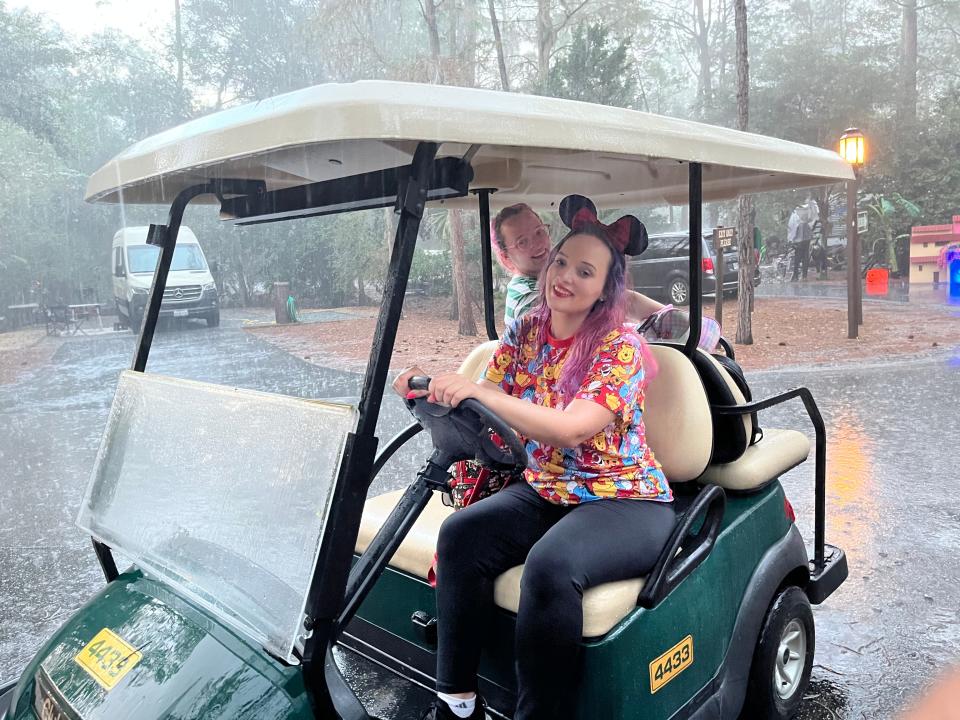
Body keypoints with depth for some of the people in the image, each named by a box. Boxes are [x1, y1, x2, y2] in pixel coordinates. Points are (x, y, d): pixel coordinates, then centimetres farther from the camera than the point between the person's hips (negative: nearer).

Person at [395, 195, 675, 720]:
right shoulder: (524, 333, 4)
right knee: (460, 534, -21)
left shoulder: (621, 348, -13)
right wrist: (434, 390, -15)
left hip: (624, 501, -5)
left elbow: (571, 428, -27)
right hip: (543, 492, 5)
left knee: (550, 565, -34)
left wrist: (479, 391, -32)